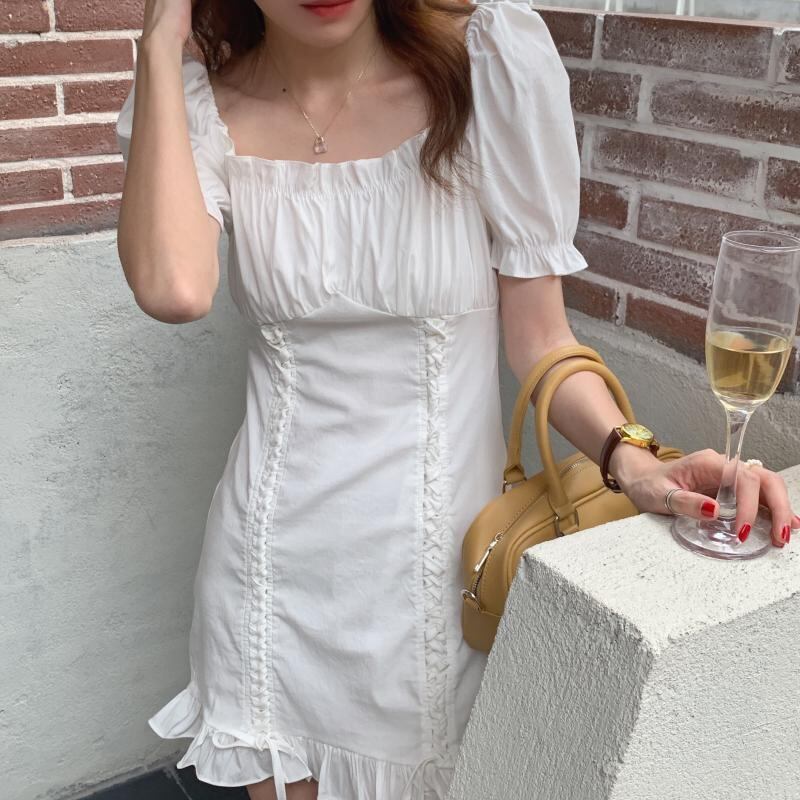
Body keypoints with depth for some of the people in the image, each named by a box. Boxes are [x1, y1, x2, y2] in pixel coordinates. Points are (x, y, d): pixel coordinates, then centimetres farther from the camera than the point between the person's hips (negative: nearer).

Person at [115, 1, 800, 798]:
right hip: (277, 553, 2)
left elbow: (537, 333, -9)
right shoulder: (200, 107, -6)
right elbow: (172, 287, -27)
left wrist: (631, 460, -26)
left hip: (435, 549, -1)